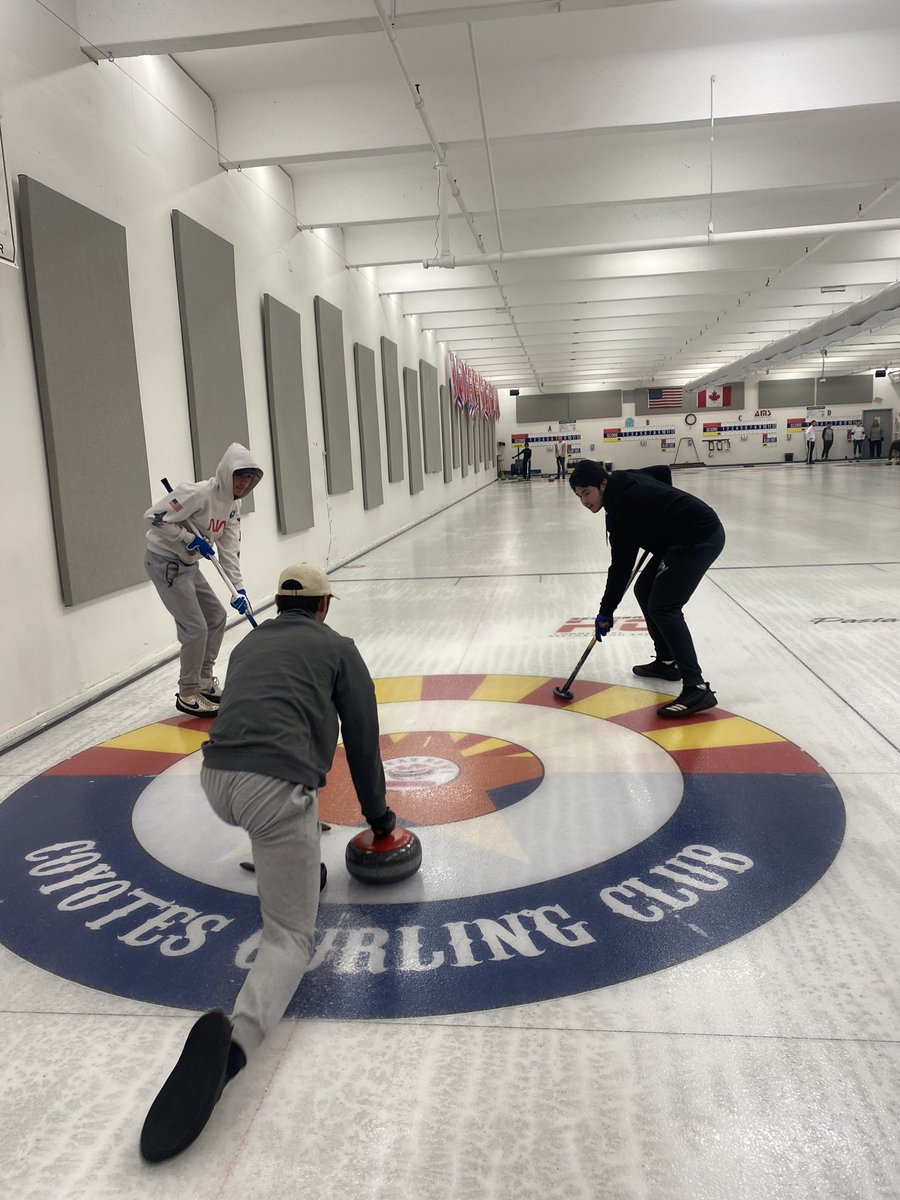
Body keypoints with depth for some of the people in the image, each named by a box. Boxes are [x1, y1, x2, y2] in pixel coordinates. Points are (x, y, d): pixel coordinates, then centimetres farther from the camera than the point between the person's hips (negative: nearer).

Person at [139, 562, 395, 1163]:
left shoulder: (248, 644, 29)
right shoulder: (338, 647, 14)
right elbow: (363, 738, 15)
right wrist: (377, 813, 31)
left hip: (216, 782, 6)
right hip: (275, 790, -6)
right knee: (290, 937, -1)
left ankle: (297, 867, 45)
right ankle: (235, 1037, -30)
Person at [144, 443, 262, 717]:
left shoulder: (233, 504, 2)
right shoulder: (199, 494, -24)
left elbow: (229, 548, 1)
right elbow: (154, 516, -25)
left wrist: (238, 588, -5)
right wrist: (190, 538, -23)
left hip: (188, 565, 9)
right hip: (165, 562, -9)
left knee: (217, 617, 15)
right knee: (196, 629, -9)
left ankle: (204, 682, 30)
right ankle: (187, 695, 8)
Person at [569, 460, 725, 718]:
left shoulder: (623, 506, -21)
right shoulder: (624, 481, 6)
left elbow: (621, 565, -18)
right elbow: (662, 471, 26)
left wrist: (606, 611, -11)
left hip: (700, 538, -11)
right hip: (689, 533, 11)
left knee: (663, 607, -18)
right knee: (645, 590, 16)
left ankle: (696, 688, -22)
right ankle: (667, 661, 25)